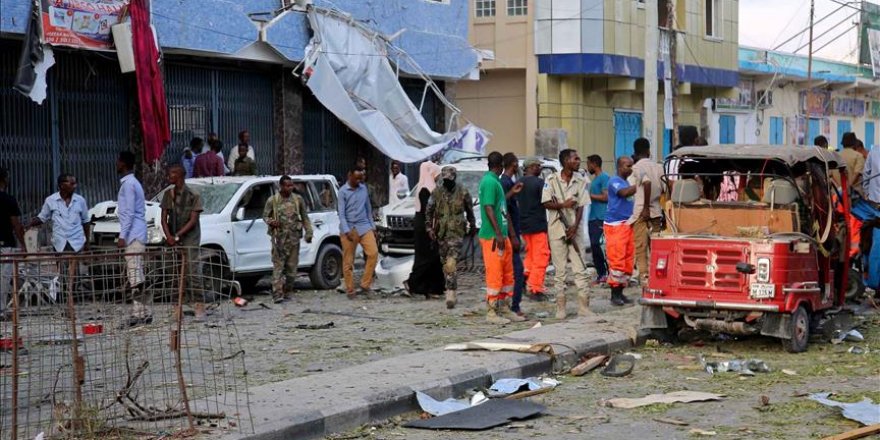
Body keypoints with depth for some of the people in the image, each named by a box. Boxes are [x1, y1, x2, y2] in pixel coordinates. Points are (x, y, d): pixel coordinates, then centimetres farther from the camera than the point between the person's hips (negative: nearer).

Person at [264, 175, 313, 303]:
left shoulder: (298, 199, 7)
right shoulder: (272, 200, 1)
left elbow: (305, 217, 12)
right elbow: (265, 216, 7)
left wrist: (308, 232, 2)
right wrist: (271, 222, -15)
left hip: (294, 237, 3)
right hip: (279, 238, -3)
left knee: (292, 266, 6)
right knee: (278, 266, -8)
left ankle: (287, 292, 17)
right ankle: (277, 294, -11)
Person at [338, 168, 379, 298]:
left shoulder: (364, 188, 11)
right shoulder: (343, 191, -4)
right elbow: (341, 213, -7)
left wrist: (372, 226, 15)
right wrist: (347, 231, -15)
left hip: (364, 226, 4)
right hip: (349, 228, -4)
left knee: (373, 253, -13)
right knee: (348, 261, 0)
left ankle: (365, 284, -5)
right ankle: (350, 290, 9)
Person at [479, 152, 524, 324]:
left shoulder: (496, 181, 16)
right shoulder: (489, 182, -15)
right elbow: (489, 208, -21)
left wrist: (512, 193, 33)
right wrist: (498, 234, -23)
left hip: (501, 236, 10)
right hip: (492, 237, -10)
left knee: (507, 274, 14)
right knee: (494, 274, -6)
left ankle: (505, 309, 21)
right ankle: (491, 313, -2)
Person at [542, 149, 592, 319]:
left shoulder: (580, 181, 4)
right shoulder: (552, 180, -2)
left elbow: (581, 207, 1)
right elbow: (546, 203, -3)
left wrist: (575, 227, -11)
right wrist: (563, 205, -19)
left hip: (574, 228, 2)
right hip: (557, 228, -2)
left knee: (580, 268, -1)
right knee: (559, 270, 2)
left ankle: (584, 307, 3)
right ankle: (560, 308, 8)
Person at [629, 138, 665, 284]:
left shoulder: (637, 167, -8)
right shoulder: (658, 167, 9)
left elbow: (647, 183, -25)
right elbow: (664, 189, 7)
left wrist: (646, 207, -21)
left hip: (642, 212, -5)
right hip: (656, 211, 6)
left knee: (641, 247, -3)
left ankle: (644, 275, -9)